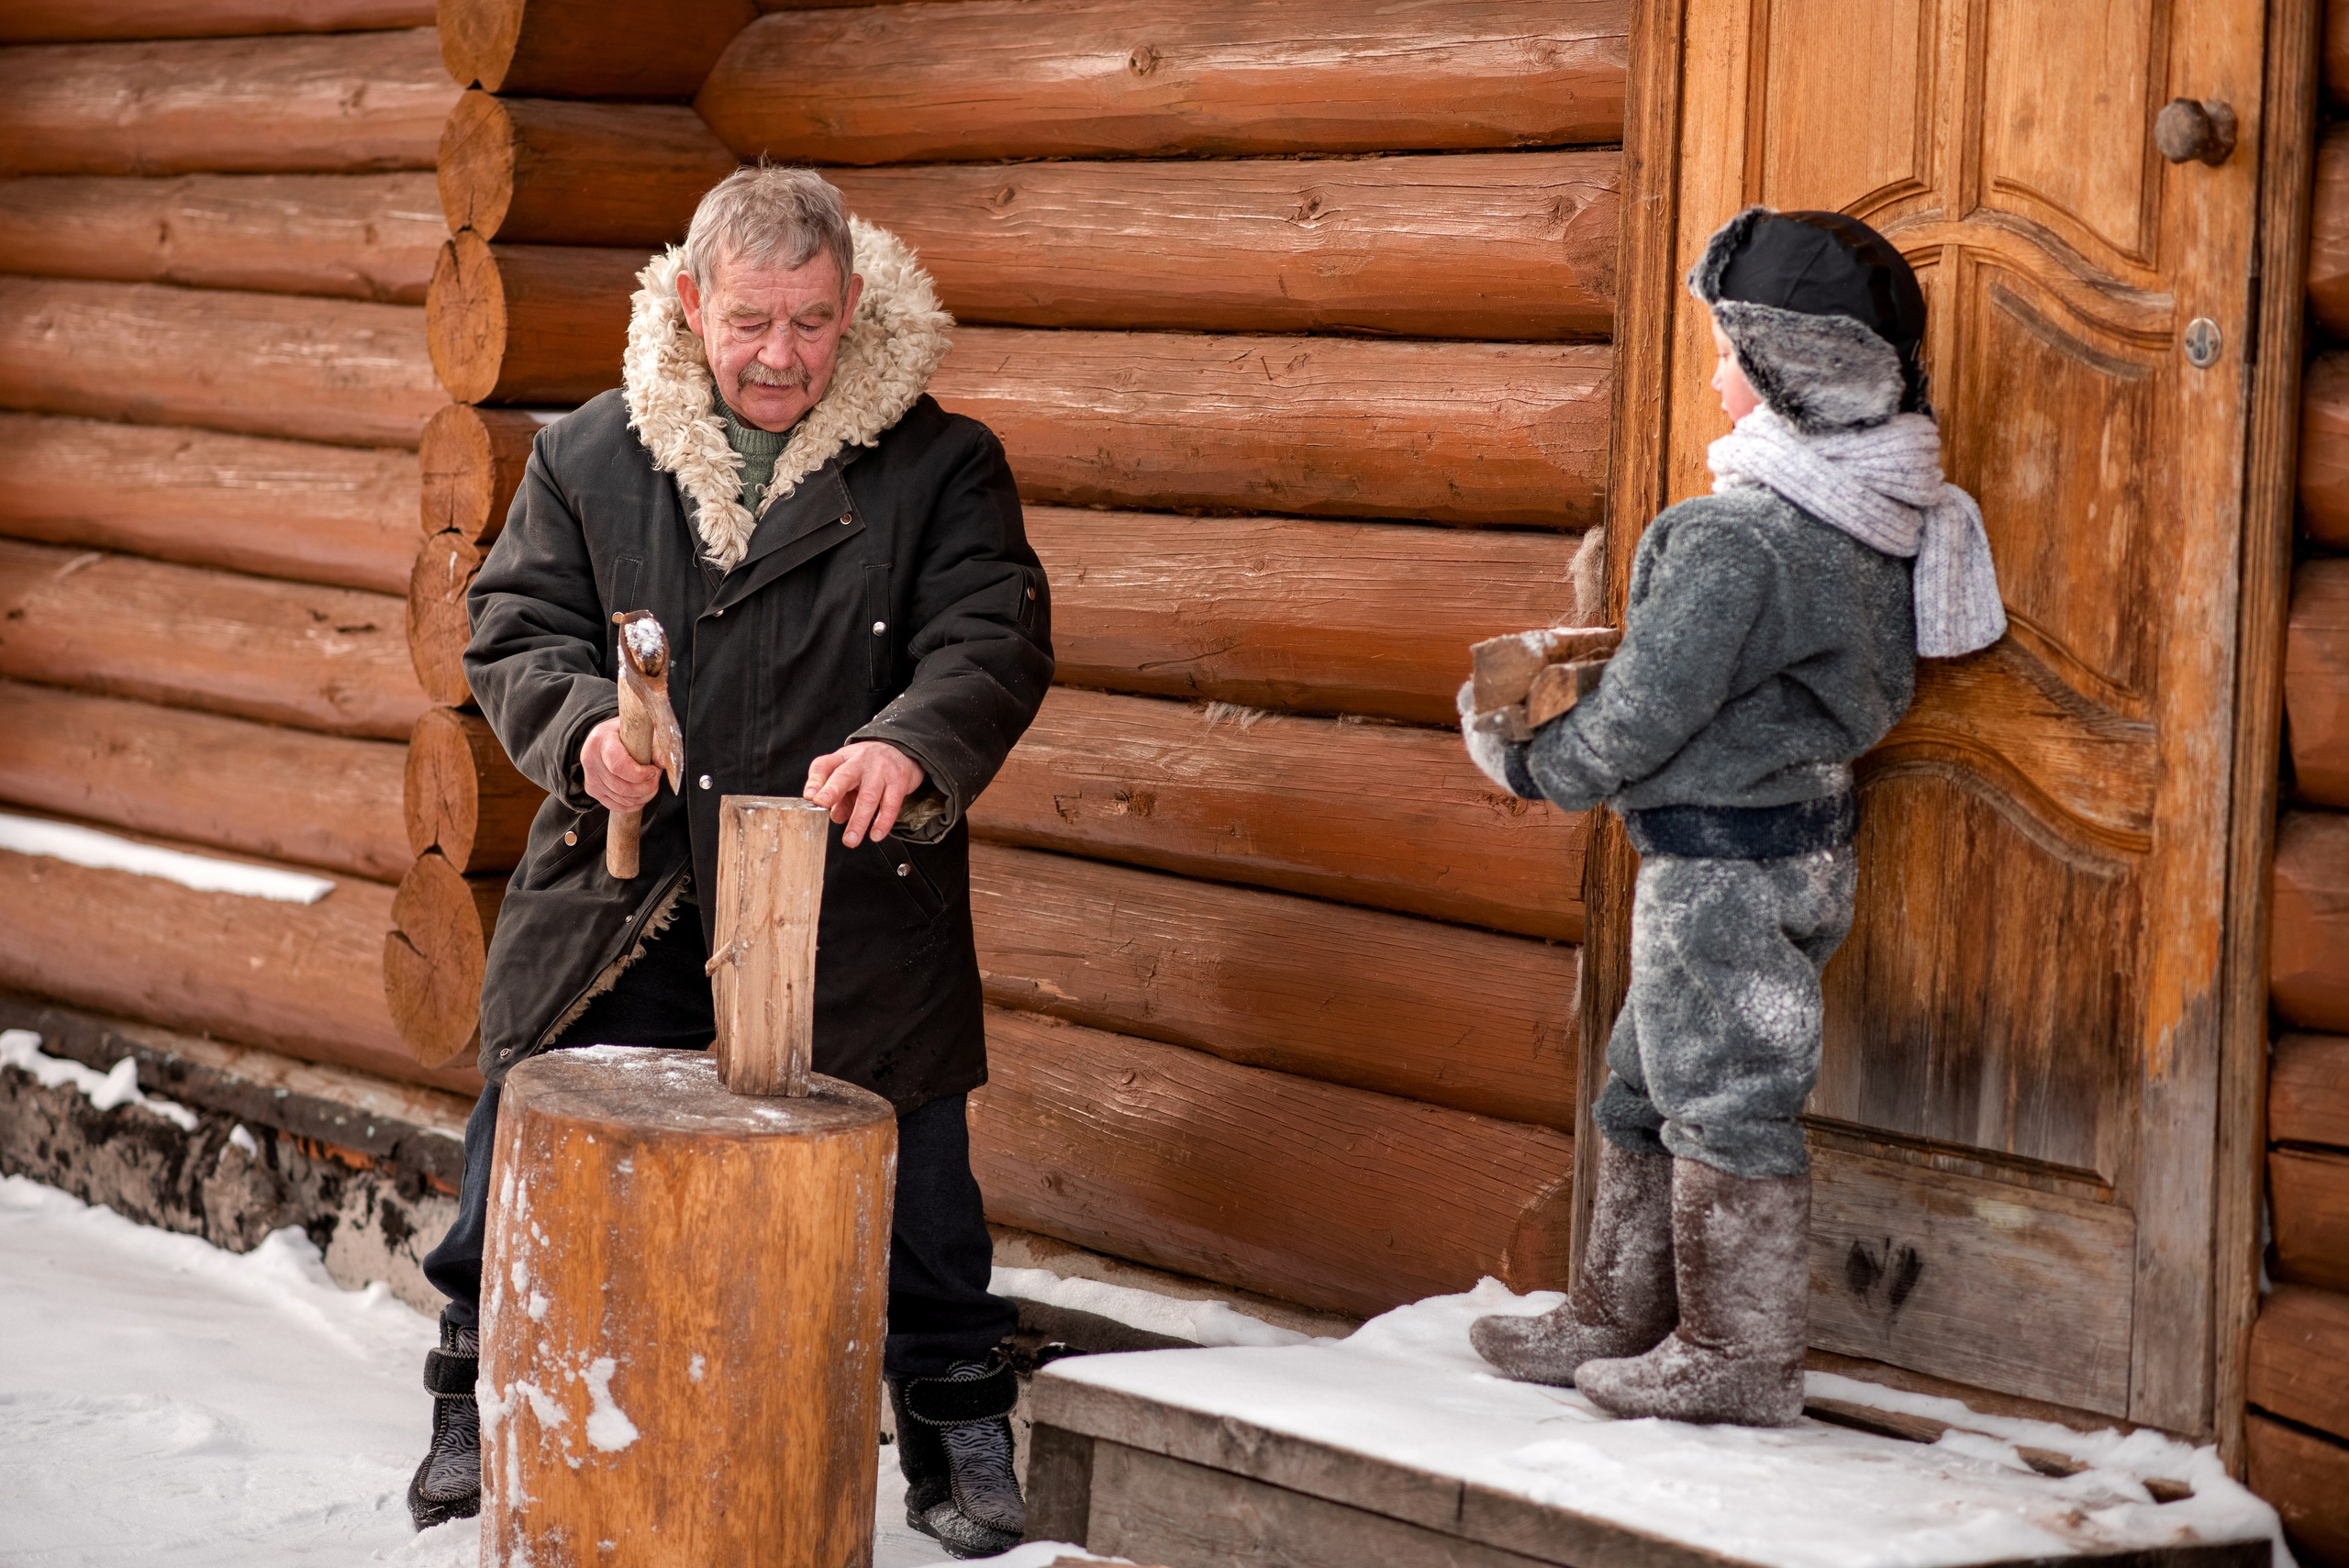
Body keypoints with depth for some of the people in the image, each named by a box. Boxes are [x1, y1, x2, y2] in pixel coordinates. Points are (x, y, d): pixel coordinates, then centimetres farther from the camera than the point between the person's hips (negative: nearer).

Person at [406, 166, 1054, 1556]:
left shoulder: (941, 465, -1)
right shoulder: (588, 459, 6)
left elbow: (995, 639, -10)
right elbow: (517, 627, 6)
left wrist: (909, 746, -31)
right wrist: (582, 725, -17)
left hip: (852, 911, -1)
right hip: (622, 899, 2)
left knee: (910, 1179, 6)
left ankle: (959, 1439, 25)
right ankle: (481, 1414, 24)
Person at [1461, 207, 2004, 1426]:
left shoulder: (1739, 538, -23)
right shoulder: (1872, 518, 6)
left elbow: (1646, 711, -21)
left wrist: (1536, 766, -1)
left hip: (1722, 857, -10)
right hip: (1802, 834, 10)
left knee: (1724, 1099, 0)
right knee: (1647, 1084, 19)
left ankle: (1738, 1360, 9)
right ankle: (1618, 1319, 29)